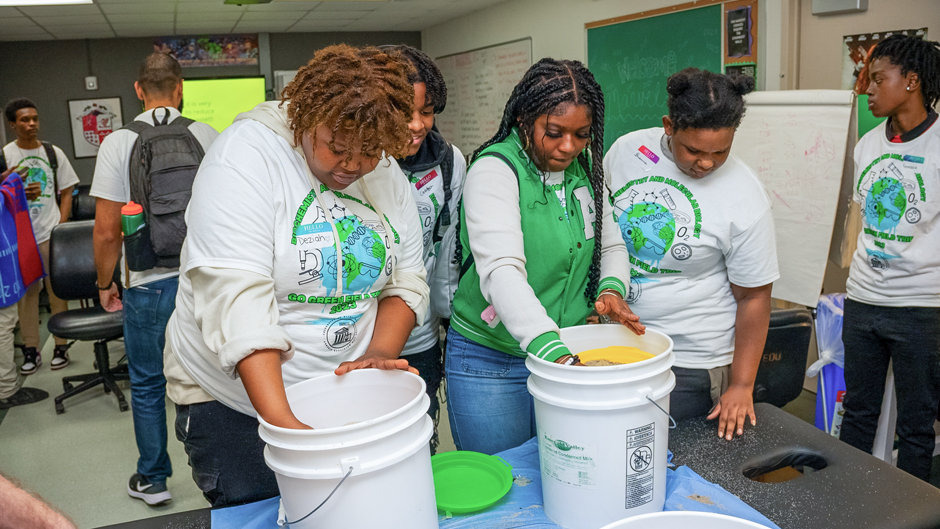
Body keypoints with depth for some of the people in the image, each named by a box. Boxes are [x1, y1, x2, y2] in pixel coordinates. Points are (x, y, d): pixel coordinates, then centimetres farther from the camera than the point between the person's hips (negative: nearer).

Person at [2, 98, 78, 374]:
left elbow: (66, 192, 9)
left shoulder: (53, 152, 7)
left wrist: (61, 226, 0)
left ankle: (61, 346, 13)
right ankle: (31, 350, 13)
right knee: (26, 291, 4)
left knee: (57, 290, 3)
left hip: (51, 234, 1)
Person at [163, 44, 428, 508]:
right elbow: (237, 297, -28)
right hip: (235, 402, -4)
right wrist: (282, 422, -35)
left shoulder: (386, 173, 0)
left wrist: (380, 354, -17)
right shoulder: (246, 154, -19)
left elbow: (406, 279, 3)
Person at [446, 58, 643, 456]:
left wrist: (611, 289, -11)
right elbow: (501, 270, -31)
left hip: (567, 351, 6)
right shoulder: (494, 170, -18)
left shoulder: (585, 170, 3)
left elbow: (611, 245, 12)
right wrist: (553, 351, -41)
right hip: (490, 363, -5)